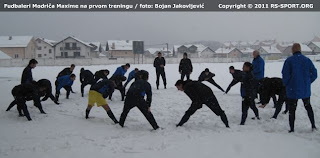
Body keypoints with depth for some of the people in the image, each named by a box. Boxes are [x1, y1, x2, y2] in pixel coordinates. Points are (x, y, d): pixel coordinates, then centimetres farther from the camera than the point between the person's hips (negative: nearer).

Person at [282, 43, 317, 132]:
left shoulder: (289, 60, -11)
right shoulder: (307, 60, 1)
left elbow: (285, 75, -16)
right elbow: (314, 74, 1)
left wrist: (286, 84, 1)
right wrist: (308, 82, 13)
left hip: (292, 90, -4)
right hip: (305, 90, 4)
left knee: (292, 109, 7)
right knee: (308, 106, 23)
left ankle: (292, 129, 11)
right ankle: (313, 126, 27)